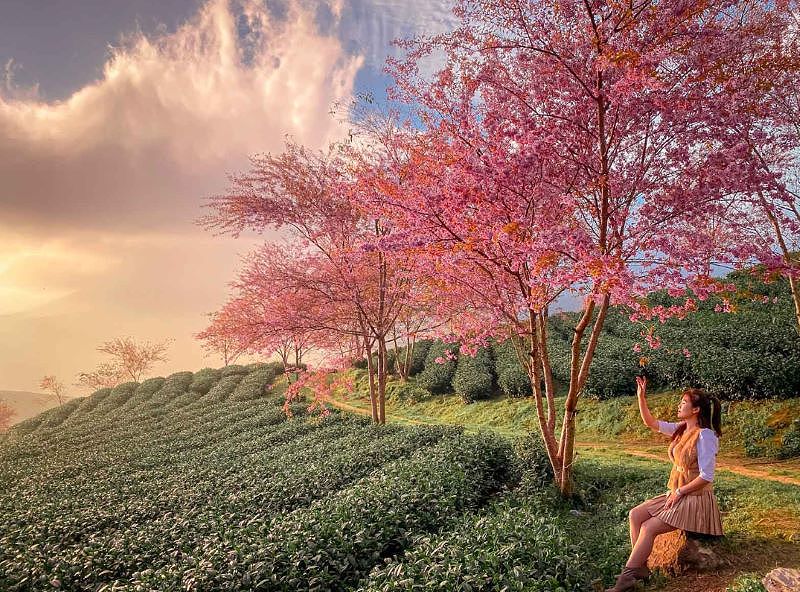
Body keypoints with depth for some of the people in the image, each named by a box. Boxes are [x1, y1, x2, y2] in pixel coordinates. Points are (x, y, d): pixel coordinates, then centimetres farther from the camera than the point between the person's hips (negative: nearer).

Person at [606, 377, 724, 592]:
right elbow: (652, 423, 10)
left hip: (695, 499, -8)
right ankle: (640, 567, -2)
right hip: (676, 494, 8)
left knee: (648, 528, -16)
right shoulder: (681, 429, 6)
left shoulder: (705, 435, -19)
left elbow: (706, 477, -22)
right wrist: (641, 397, 0)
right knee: (635, 515, -4)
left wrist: (679, 492, -16)